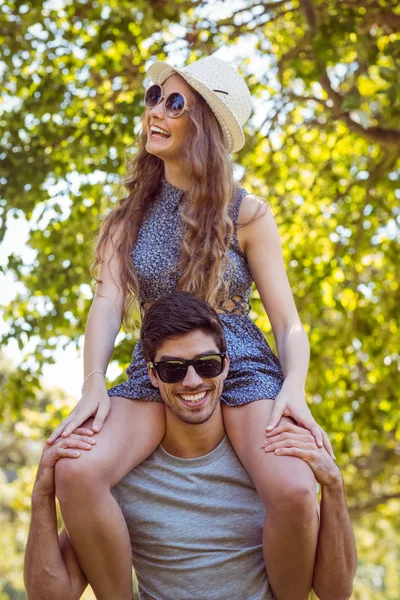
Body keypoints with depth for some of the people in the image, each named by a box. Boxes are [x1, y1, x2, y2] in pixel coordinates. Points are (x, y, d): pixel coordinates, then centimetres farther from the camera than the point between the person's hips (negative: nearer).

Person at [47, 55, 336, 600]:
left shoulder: (246, 214, 3)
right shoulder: (132, 214, 11)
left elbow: (288, 321, 0)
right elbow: (108, 301, -1)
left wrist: (294, 389, -20)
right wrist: (93, 384, -18)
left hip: (242, 369, -2)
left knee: (293, 491, -32)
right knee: (75, 472, -28)